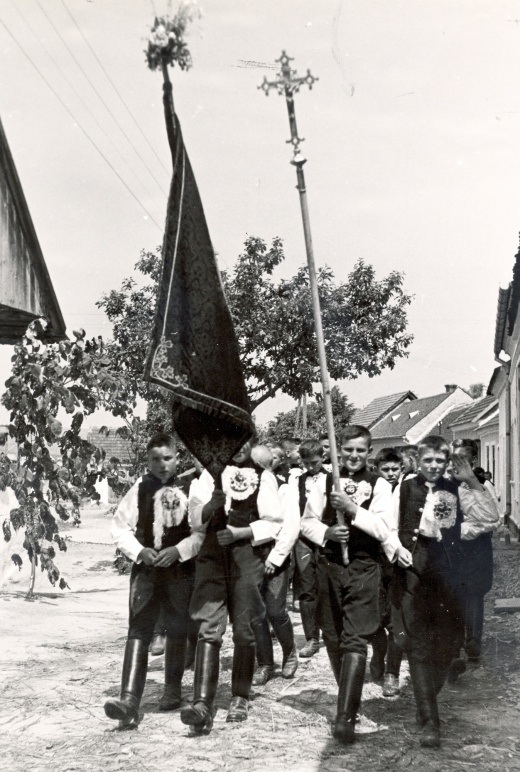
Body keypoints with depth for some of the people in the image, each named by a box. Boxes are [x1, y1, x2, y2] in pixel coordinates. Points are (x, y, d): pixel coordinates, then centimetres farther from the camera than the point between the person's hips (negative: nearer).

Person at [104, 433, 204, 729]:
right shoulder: (140, 489, 0)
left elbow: (202, 531, -6)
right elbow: (121, 527, 4)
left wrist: (178, 550, -17)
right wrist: (139, 551, -10)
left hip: (181, 569, -1)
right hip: (146, 569, 1)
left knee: (177, 631, 13)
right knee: (138, 631, -9)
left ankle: (172, 689, 34)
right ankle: (130, 700, -14)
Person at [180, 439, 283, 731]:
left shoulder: (263, 477, 4)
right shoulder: (211, 473, 10)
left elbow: (273, 522, -1)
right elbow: (196, 516, 3)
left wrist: (239, 533, -13)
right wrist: (214, 502, -18)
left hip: (248, 556, -1)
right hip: (213, 554, 1)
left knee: (244, 630, 6)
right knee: (209, 628, -10)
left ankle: (240, 698, 23)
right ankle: (203, 703, -15)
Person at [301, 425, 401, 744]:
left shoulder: (379, 486, -2)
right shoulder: (326, 482, 6)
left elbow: (384, 529, -12)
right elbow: (307, 522, 8)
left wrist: (352, 508, -22)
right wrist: (326, 533, -12)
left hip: (363, 570, -4)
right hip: (329, 566, 4)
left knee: (355, 641, -11)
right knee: (333, 639, 12)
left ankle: (346, 717, -15)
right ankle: (349, 699, 32)